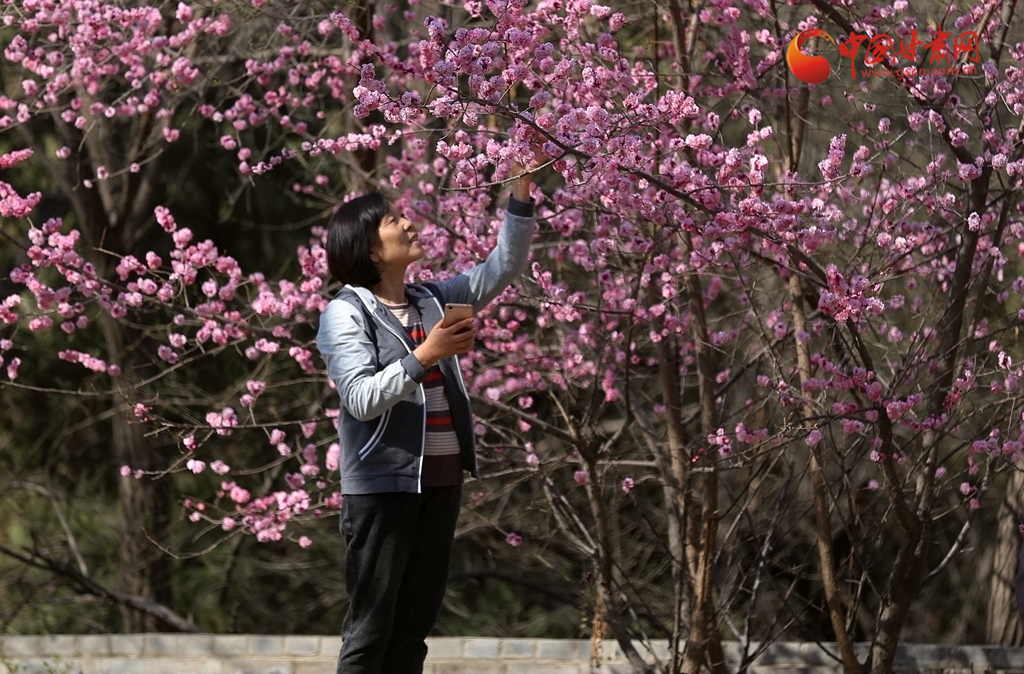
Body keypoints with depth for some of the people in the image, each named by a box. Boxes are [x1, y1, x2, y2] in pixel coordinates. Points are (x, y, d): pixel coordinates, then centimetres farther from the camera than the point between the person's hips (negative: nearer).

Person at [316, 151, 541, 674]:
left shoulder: (432, 300, 12)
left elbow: (503, 267, 12)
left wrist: (520, 198, 2)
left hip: (440, 481, 7)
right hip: (382, 486, -7)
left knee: (414, 627, 8)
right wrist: (423, 356, -23)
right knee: (370, 629, -5)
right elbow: (361, 399, -16)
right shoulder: (345, 313, -7)